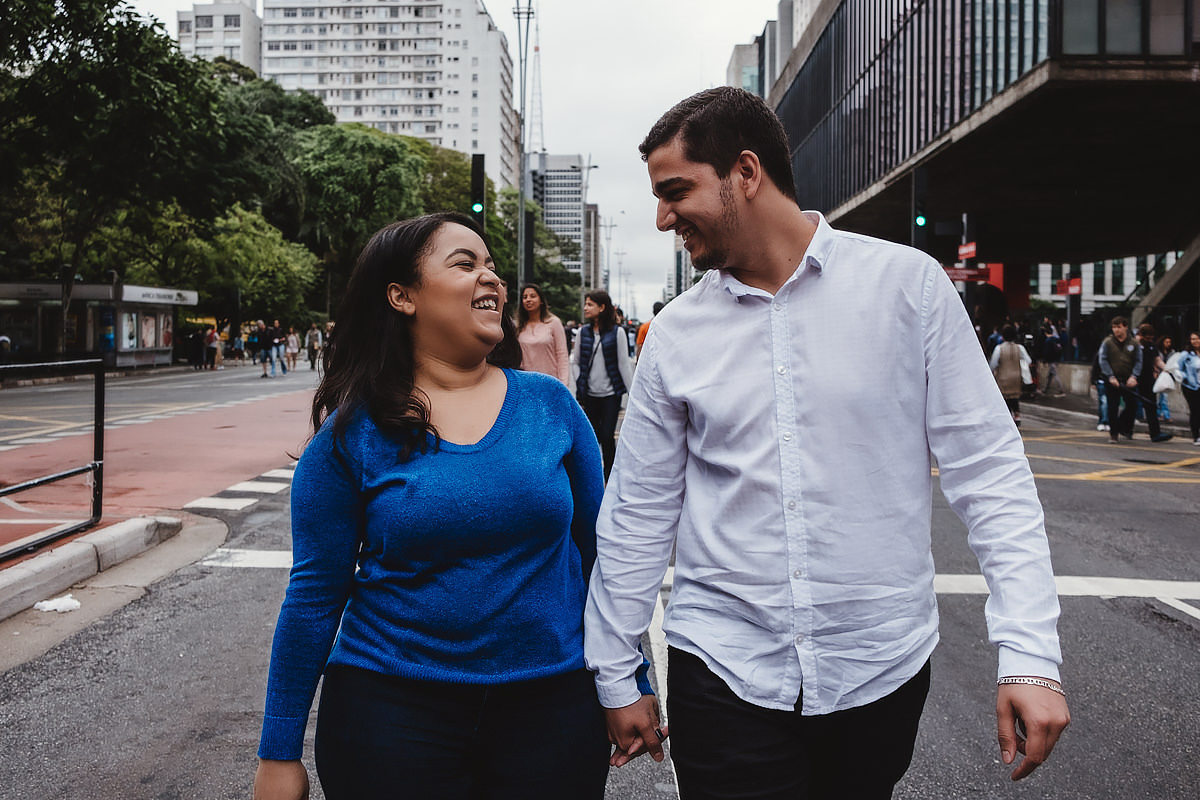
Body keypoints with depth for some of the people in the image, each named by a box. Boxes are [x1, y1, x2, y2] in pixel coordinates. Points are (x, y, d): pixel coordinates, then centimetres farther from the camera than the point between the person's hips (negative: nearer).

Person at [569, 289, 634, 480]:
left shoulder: (617, 332, -3)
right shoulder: (583, 332, 6)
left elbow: (624, 364, -1)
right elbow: (575, 362, 13)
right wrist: (579, 383, -1)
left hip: (611, 394, -3)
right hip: (589, 395, 3)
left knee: (607, 437, -5)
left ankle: (610, 479, 9)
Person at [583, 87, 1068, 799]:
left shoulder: (907, 284, -6)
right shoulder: (676, 333, 0)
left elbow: (987, 468, -6)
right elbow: (638, 515, 6)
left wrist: (1030, 653, -12)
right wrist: (617, 680, 9)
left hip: (881, 667, -1)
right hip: (723, 669, 1)